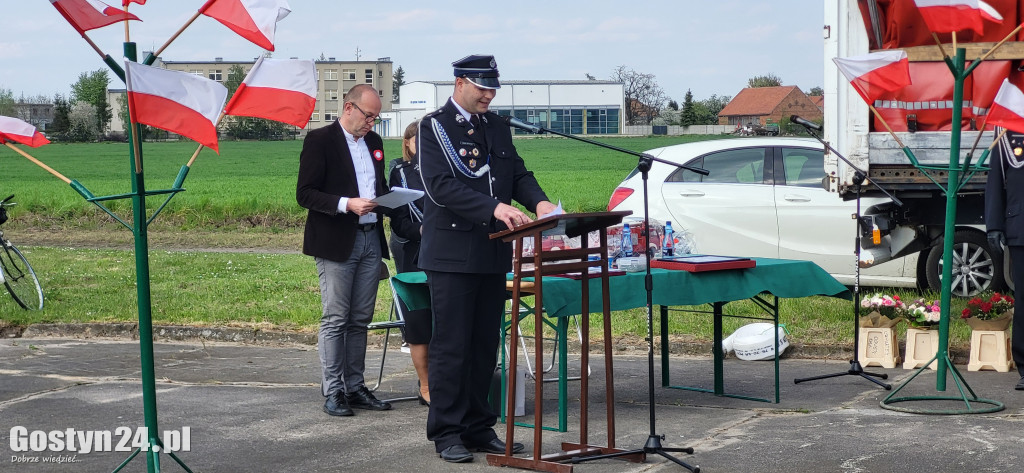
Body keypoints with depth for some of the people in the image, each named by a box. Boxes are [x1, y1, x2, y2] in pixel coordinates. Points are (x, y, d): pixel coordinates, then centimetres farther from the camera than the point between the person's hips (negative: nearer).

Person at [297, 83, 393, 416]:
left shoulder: (373, 142, 15)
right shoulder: (319, 141, -6)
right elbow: (305, 194, -10)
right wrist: (347, 204, -21)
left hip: (370, 239, 6)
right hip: (336, 242, -6)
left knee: (360, 319, 9)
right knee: (335, 319, -4)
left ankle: (355, 387, 15)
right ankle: (333, 391, 2)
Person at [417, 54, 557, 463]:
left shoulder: (497, 126, 15)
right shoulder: (433, 126, -6)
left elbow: (518, 173, 15)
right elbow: (441, 186, -17)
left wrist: (539, 201, -7)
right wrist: (495, 208, -26)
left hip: (493, 254, 6)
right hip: (451, 255, -6)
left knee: (485, 345, 10)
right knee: (451, 346, -2)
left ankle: (478, 428, 19)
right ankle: (446, 433, 6)